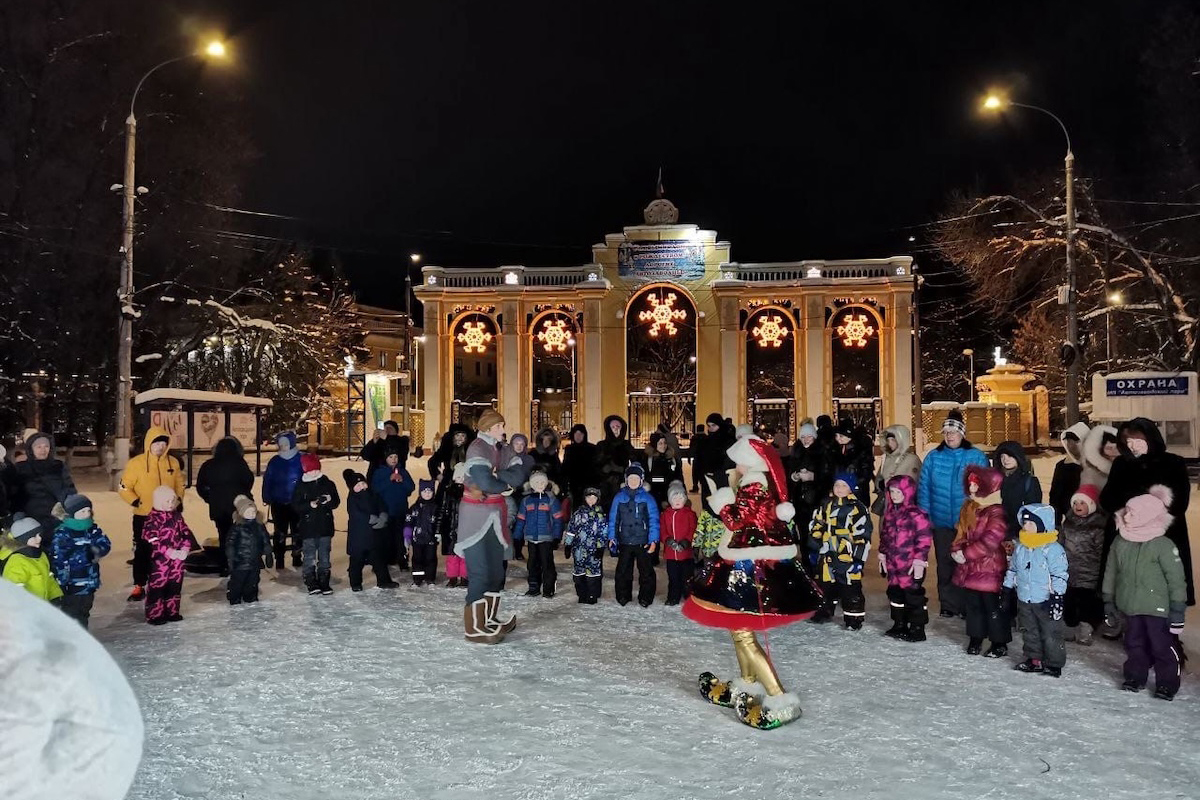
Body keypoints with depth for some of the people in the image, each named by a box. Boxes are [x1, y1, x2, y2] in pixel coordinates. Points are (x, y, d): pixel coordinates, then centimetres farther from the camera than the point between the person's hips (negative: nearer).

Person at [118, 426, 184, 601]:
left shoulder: (173, 462, 2)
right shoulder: (136, 463, -8)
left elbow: (179, 485, 13)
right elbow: (124, 488, -5)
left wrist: (178, 501, -1)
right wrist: (136, 502, -17)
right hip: (143, 517, -3)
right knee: (142, 552, 3)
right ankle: (139, 587, 12)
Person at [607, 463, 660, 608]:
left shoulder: (648, 498, 0)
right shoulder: (619, 497, 5)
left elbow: (654, 520, -3)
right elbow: (613, 519, 7)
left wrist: (653, 540, -10)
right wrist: (611, 537, -1)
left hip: (643, 543, -2)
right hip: (624, 542, 2)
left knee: (646, 571, 4)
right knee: (622, 571, 9)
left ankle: (645, 598, 17)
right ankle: (623, 596, 24)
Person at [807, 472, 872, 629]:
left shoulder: (857, 509, -10)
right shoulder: (827, 505, 9)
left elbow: (863, 535, -11)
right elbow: (817, 526, 18)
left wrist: (859, 558, -13)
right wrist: (814, 546, 14)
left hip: (848, 557, -6)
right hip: (827, 556, 6)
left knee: (851, 589, -2)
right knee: (826, 585, 17)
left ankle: (854, 618, 8)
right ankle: (824, 612, 32)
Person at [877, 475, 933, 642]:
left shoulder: (917, 514, -15)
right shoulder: (890, 513, 10)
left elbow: (924, 540, -16)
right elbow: (884, 536, 19)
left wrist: (919, 560, -17)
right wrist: (882, 555, 19)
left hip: (911, 565, -8)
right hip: (893, 564, 8)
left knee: (914, 595, 0)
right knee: (895, 593, 16)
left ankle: (917, 629, 12)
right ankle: (899, 625, 30)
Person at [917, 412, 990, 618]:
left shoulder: (976, 457, -2)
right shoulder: (933, 457, 2)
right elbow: (923, 487, 2)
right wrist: (925, 515, -3)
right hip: (941, 521, 2)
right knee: (945, 564, 9)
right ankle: (948, 605, 20)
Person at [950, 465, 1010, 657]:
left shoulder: (996, 512, -17)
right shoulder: (969, 508, 9)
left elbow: (990, 541, -23)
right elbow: (962, 533, 13)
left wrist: (966, 553, -19)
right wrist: (956, 550, -6)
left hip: (989, 568, -8)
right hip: (969, 568, 8)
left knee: (993, 606, 2)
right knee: (972, 604, 16)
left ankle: (1000, 643, 15)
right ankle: (975, 638, 29)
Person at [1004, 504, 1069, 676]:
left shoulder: (1053, 549, -15)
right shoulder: (1020, 547, 4)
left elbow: (1060, 575, -16)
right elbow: (1012, 570, 13)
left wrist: (1056, 597, -20)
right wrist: (1006, 591, 13)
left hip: (1046, 601, -6)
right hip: (1024, 601, 6)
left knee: (1051, 634, 4)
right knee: (1029, 632, 15)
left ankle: (1054, 663, 16)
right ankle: (1034, 659, 28)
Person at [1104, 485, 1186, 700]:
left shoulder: (1163, 545, -14)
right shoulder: (1120, 543, 2)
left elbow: (1176, 577, -11)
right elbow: (1111, 571, 11)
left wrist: (1178, 608, -11)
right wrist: (1109, 599, 13)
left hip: (1158, 608, -5)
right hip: (1130, 606, 5)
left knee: (1163, 646, 3)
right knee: (1134, 644, 15)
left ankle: (1167, 684, 17)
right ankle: (1135, 677, 28)